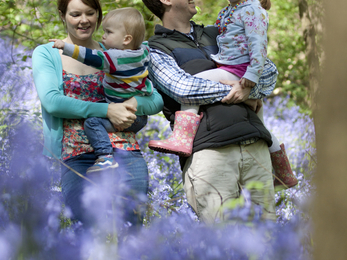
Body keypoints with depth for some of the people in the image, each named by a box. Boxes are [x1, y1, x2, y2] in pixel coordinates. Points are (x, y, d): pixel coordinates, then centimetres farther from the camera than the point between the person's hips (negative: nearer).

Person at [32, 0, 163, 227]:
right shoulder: (46, 54, 9)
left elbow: (157, 100, 10)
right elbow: (51, 101, -8)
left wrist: (135, 103, -14)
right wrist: (106, 110, -15)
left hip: (122, 150, 2)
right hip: (75, 157, -2)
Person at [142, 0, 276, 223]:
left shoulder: (215, 35, 28)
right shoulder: (156, 50, 12)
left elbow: (268, 67, 26)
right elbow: (183, 89, -7)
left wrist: (249, 89, 5)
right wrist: (231, 89, 1)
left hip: (254, 143, 5)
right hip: (208, 147, -5)